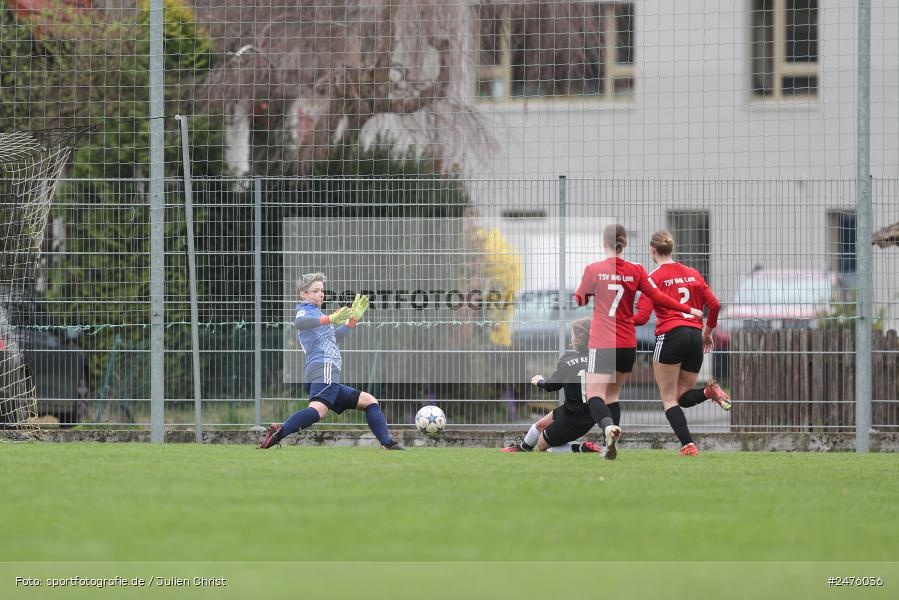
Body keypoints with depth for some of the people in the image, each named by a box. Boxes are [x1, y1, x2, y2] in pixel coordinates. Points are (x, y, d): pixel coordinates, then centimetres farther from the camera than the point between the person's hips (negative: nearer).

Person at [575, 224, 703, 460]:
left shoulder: (594, 269, -6)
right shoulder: (636, 271, 0)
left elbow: (580, 299, 9)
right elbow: (658, 298, 0)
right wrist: (688, 309, 11)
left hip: (602, 345, -4)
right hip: (628, 345, 4)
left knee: (594, 395, -7)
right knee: (613, 394, 17)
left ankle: (608, 425, -38)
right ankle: (611, 445, 11)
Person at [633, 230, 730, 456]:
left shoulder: (654, 278, -2)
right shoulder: (693, 274, 14)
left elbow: (642, 317, -8)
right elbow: (714, 306, 13)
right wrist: (708, 332, 28)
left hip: (670, 337, -5)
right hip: (695, 336, 5)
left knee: (669, 399, 1)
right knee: (683, 396, 15)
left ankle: (688, 446, -15)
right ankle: (710, 391, -16)